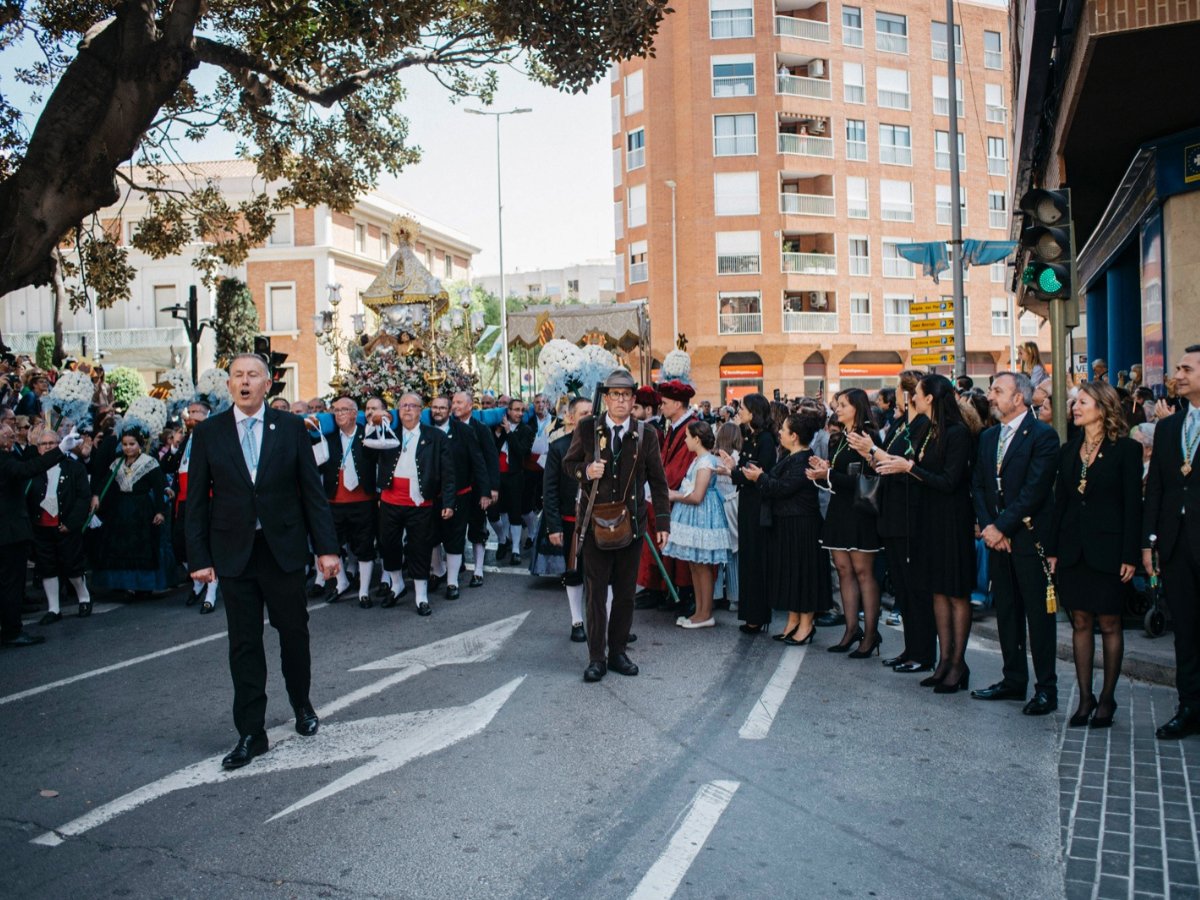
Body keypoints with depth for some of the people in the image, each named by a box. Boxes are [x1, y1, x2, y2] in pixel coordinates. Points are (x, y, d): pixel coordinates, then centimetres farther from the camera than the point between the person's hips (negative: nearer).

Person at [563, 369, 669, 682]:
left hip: (632, 523, 1)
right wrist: (585, 471, -13)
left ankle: (618, 652, 23)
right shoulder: (586, 428, -1)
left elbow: (658, 481, 4)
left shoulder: (646, 435, 0)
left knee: (625, 592, 9)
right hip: (595, 522, -1)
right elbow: (569, 463, 10)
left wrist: (663, 523, 1)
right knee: (595, 591, 2)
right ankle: (597, 658, 12)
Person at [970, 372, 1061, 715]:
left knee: (1038, 613, 1)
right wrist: (987, 526, -4)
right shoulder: (987, 437, 14)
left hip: (1030, 537, -7)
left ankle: (1046, 687, 10)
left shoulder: (1043, 435, -9)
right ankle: (1014, 680, 23)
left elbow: (1034, 489, -16)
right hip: (997, 537, 7)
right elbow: (978, 485, 10)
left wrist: (1002, 526, -16)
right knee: (1006, 611, 12)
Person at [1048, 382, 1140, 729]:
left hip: (1108, 549, -4)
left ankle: (1107, 698, 16)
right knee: (1080, 623, 8)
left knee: (1109, 624, 5)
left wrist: (1129, 556, -11)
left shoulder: (1126, 449, -5)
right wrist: (1053, 549, 5)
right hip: (1073, 548, 5)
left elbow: (1133, 505, -7)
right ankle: (1085, 697, 15)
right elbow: (1060, 502, 10)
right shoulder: (1069, 450, 10)